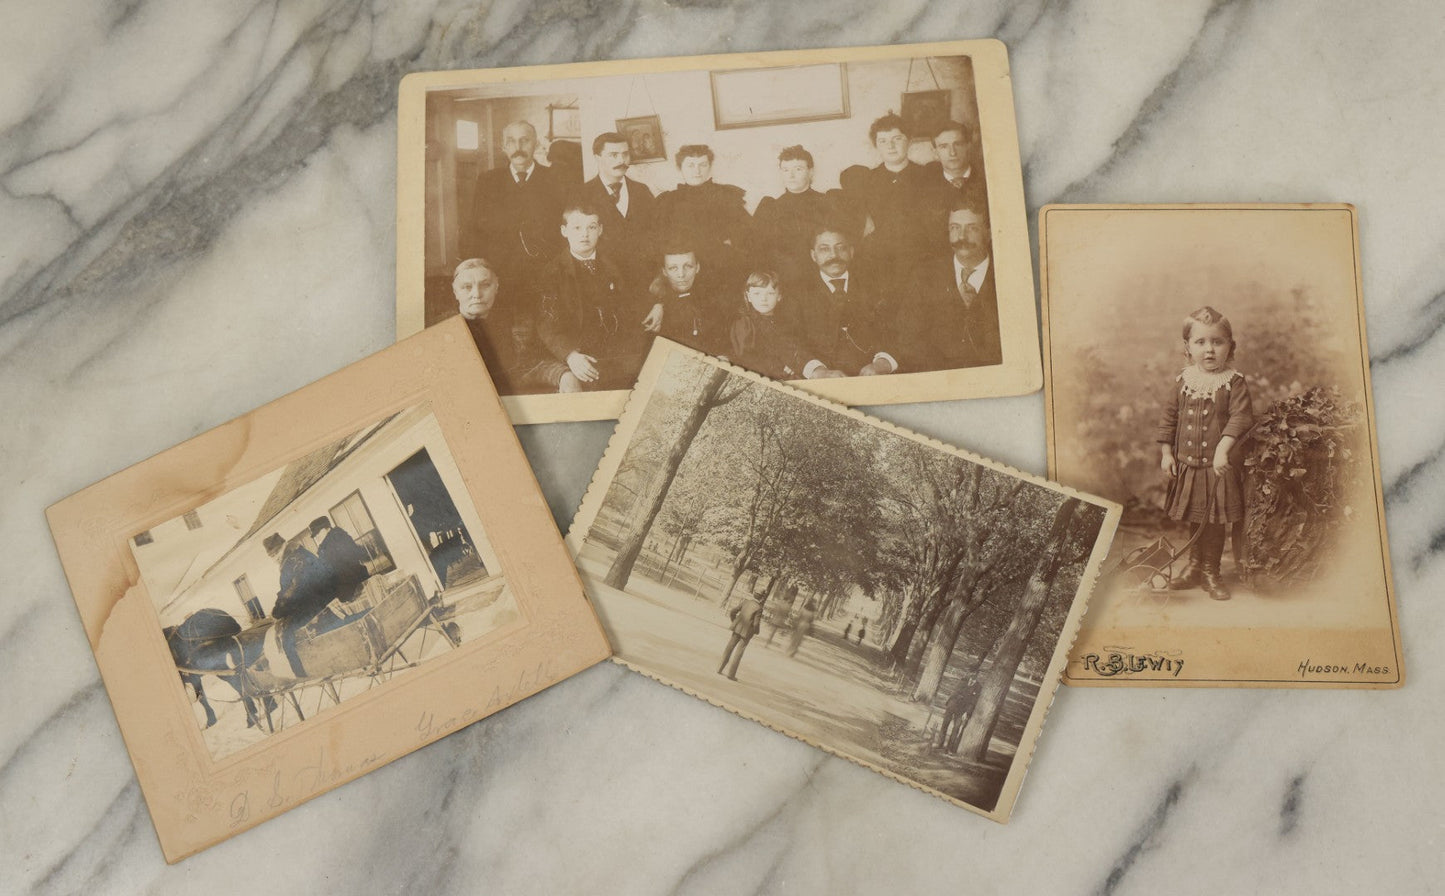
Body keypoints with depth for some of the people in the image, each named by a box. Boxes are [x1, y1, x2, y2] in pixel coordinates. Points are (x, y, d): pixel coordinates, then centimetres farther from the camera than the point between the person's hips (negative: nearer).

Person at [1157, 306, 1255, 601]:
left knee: (1214, 521, 5)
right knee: (1194, 520, 16)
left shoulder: (1235, 382, -9)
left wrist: (1223, 449, -27)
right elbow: (1168, 418, 7)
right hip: (1187, 464, 3)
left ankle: (1210, 571, 22)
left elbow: (1241, 417, -16)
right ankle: (1194, 566, 32)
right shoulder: (1182, 382, 2)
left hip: (1219, 466, -3)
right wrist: (1166, 453, 3)